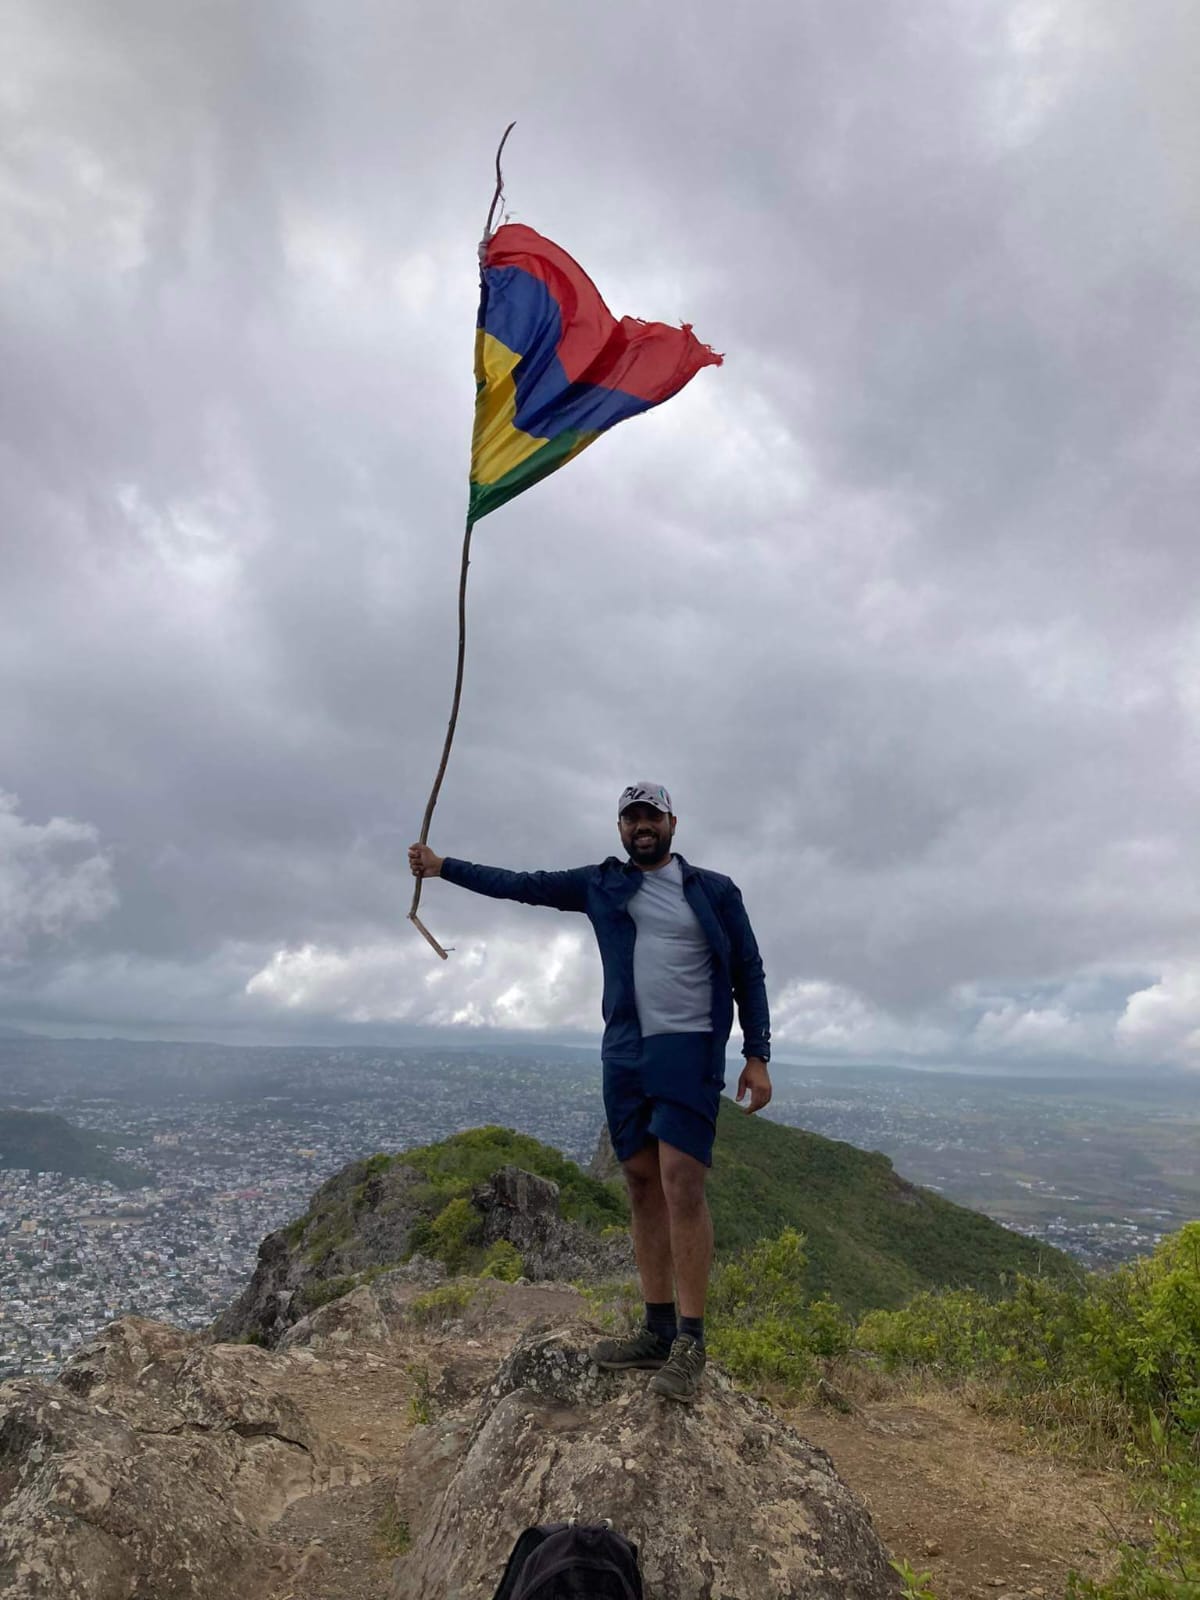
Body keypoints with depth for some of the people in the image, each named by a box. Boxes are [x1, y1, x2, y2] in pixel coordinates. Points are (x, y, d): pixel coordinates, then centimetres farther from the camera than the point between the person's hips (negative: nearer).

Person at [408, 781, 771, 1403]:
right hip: (624, 1053, 4)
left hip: (690, 1050, -4)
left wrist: (757, 1056, -3)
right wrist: (443, 866, 15)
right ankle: (657, 1331, 19)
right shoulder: (602, 884, 10)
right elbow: (522, 885, 14)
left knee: (680, 1184, -13)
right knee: (642, 1187, 8)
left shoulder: (715, 891, 3)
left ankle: (690, 1345, -3)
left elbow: (748, 973, 4)